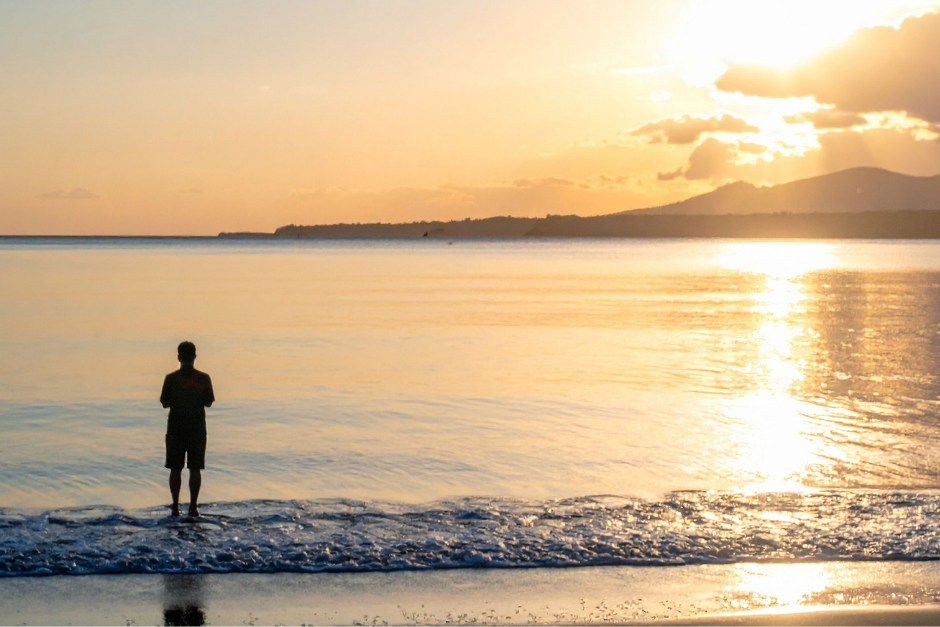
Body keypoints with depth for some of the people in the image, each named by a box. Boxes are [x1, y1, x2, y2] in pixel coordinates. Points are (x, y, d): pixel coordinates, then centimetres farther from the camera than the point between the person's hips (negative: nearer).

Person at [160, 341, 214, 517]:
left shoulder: (171, 378, -8)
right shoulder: (204, 378, -4)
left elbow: (165, 403, -2)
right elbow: (209, 403, 4)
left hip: (176, 430, -1)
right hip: (197, 430, 1)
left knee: (175, 469, 6)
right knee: (195, 469, 5)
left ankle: (175, 506, 5)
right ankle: (193, 507, 3)